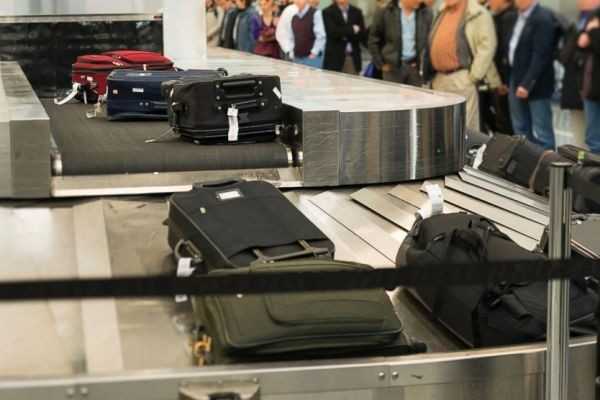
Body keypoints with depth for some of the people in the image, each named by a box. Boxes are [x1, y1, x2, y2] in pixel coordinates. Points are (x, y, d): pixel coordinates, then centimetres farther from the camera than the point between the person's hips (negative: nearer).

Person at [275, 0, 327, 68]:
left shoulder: (315, 13, -13)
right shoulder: (289, 12, 1)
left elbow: (321, 36, -10)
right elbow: (282, 33, 8)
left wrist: (314, 53, -9)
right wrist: (289, 52, 3)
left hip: (312, 57, -5)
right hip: (296, 57, 5)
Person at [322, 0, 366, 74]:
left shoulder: (357, 12, 10)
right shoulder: (328, 12, 0)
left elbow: (363, 35, 3)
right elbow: (333, 33, -14)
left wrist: (344, 34, -11)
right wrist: (353, 30, -9)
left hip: (353, 59, 3)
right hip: (335, 59, -3)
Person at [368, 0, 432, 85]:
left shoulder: (426, 13, 2)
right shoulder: (385, 13, -3)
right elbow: (374, 40, 3)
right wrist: (381, 64, -1)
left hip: (415, 67, 1)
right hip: (393, 67, -1)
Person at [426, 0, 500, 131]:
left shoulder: (478, 14, -7)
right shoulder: (441, 13, 17)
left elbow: (487, 46, -14)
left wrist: (474, 76, -16)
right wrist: (430, 75, 15)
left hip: (462, 79, -8)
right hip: (439, 78, 8)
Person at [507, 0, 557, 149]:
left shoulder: (543, 18, -16)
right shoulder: (518, 17, 10)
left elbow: (540, 55, -20)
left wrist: (527, 84, -21)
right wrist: (507, 79, 11)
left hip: (536, 85, -8)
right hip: (517, 81, 8)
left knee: (541, 133, -3)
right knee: (521, 130, 14)